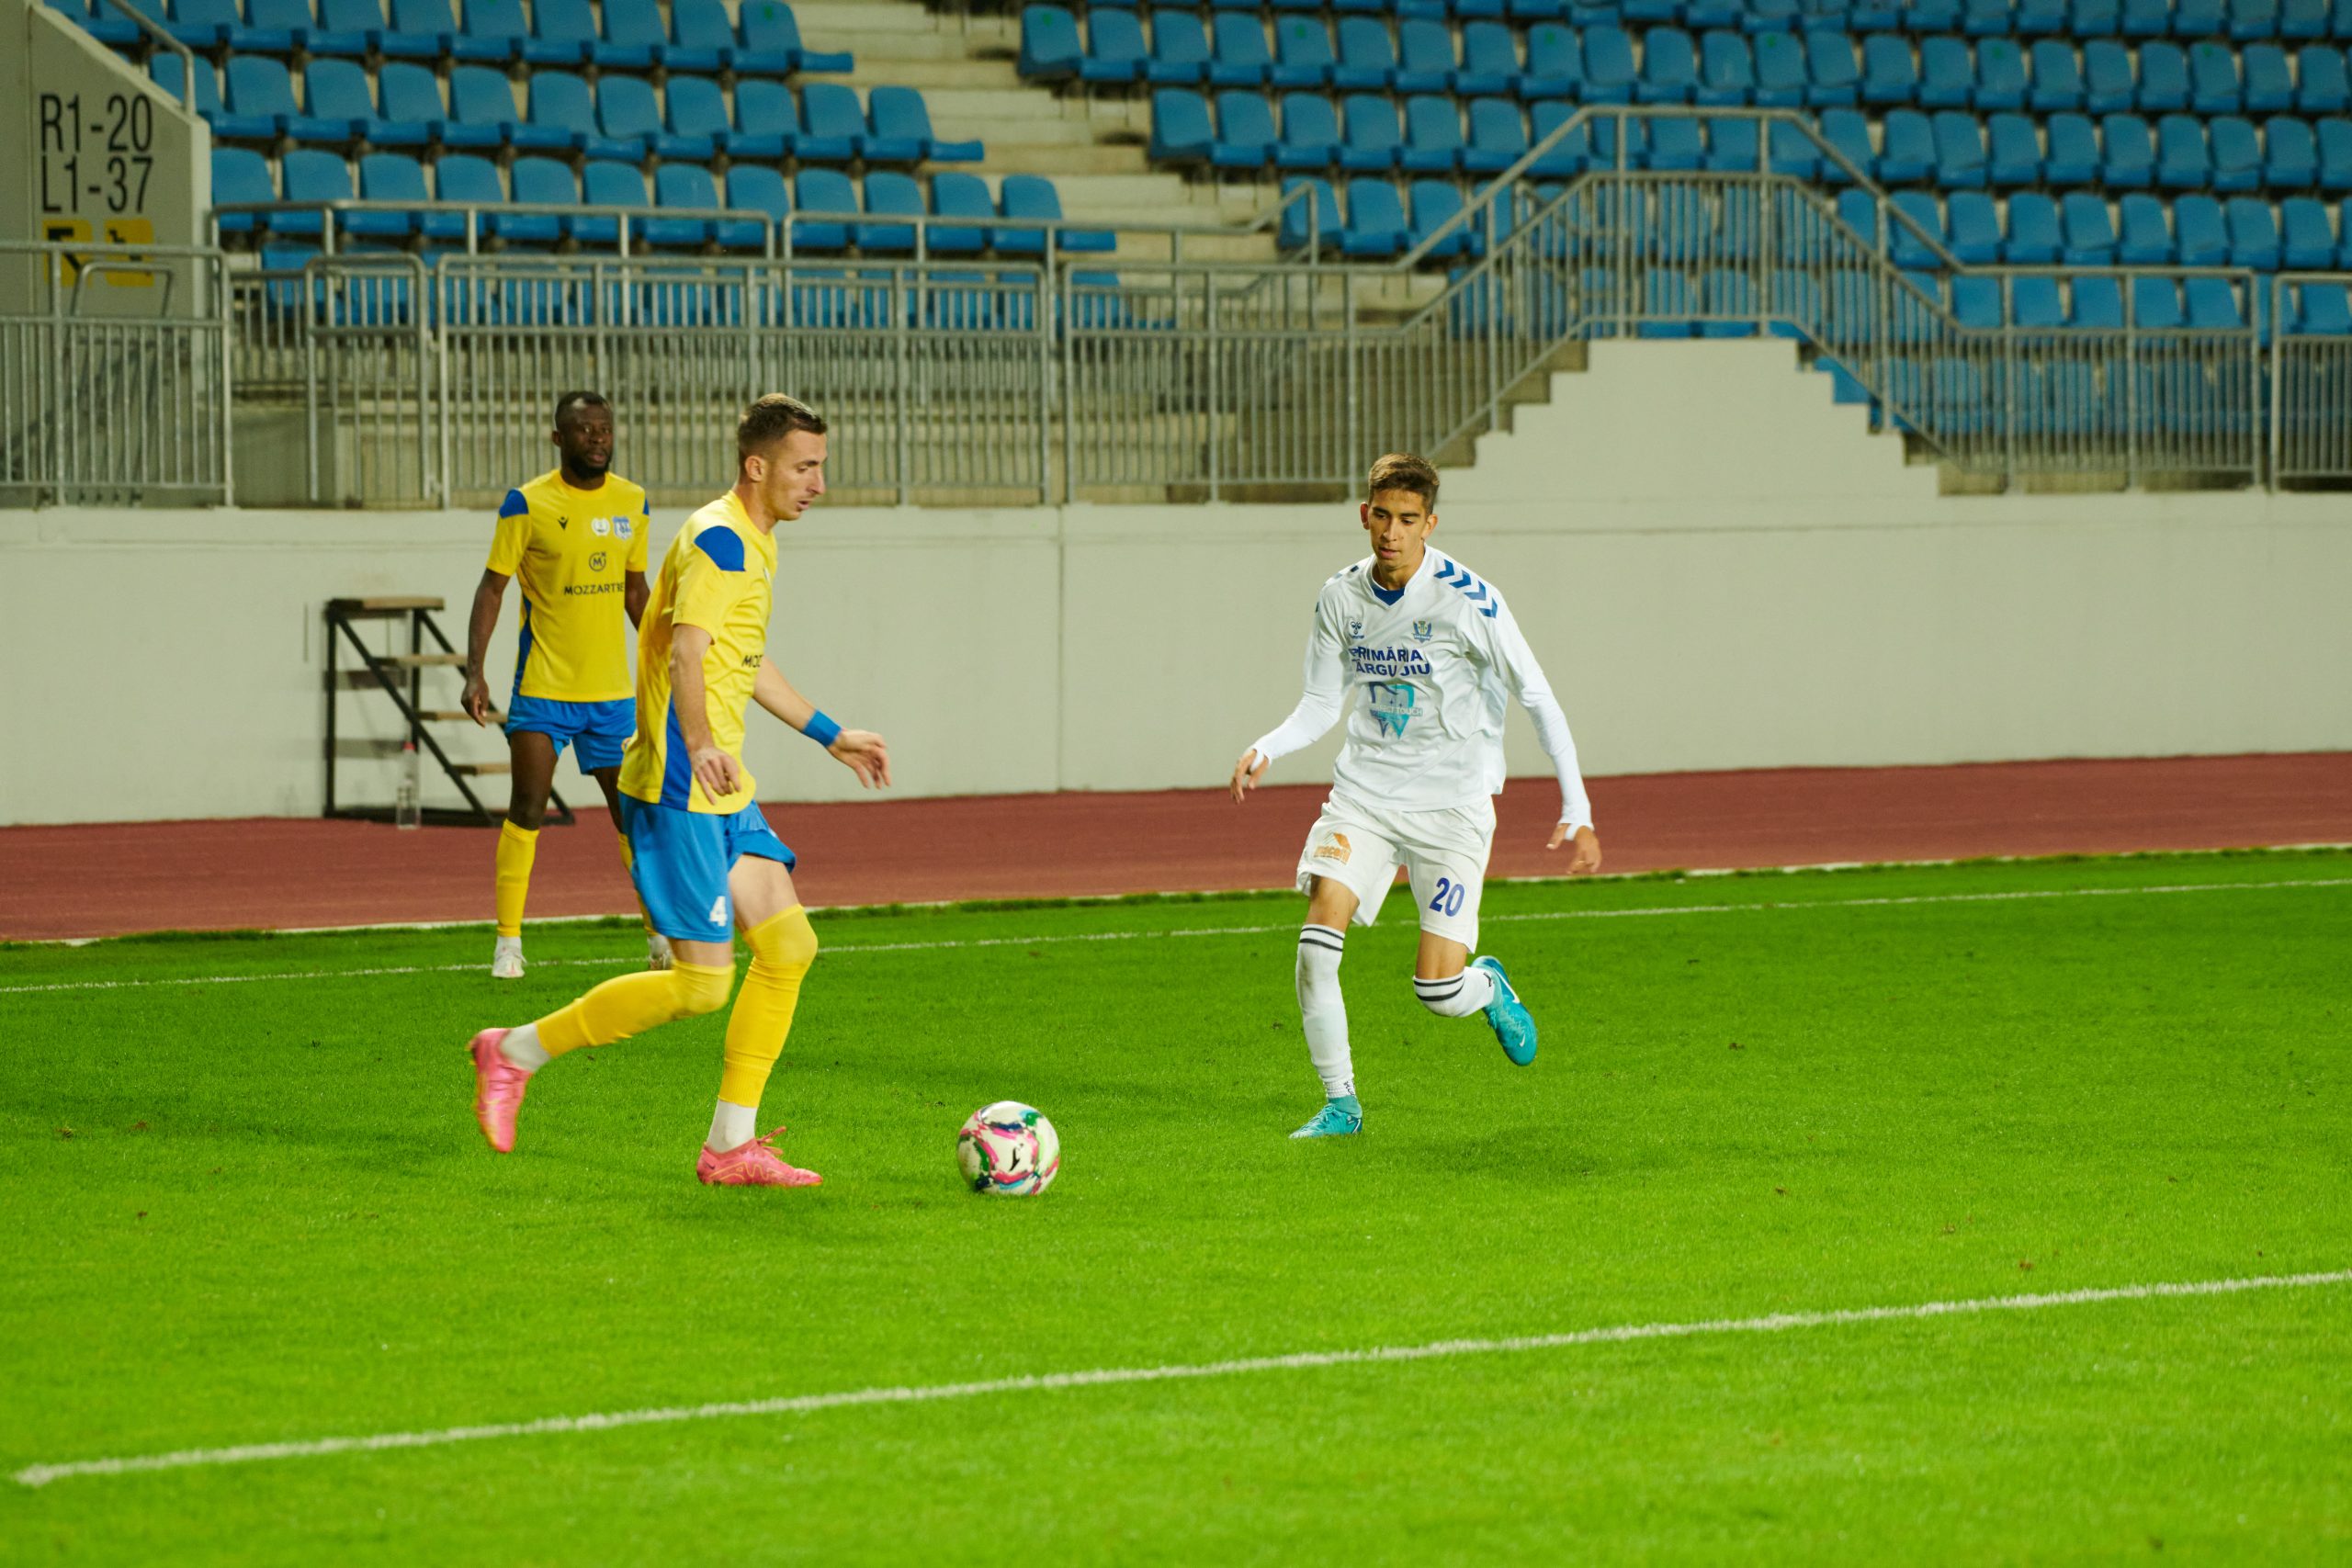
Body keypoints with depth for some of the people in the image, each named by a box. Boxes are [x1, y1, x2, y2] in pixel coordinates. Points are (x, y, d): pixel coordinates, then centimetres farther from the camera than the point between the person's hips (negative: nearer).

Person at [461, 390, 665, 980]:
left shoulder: (631, 503, 7)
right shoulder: (528, 505, -7)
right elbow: (492, 587, -5)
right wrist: (474, 671, -13)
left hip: (612, 688, 4)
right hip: (542, 685, -4)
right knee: (527, 809, -6)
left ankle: (659, 933, 18)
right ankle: (508, 941, 1)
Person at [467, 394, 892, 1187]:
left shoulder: (752, 544, 17)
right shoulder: (719, 540, -15)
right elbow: (686, 654, -28)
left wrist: (830, 735, 36)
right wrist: (701, 748, -43)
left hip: (722, 792, 10)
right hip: (677, 789, -10)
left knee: (789, 944, 4)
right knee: (701, 984, -10)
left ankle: (730, 1147, 8)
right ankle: (515, 1052, 2)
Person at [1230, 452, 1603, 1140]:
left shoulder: (1468, 601, -14)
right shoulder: (1342, 598, 0)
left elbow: (1538, 699, -8)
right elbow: (1322, 705, 10)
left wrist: (1576, 810, -12)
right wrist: (1265, 748, -10)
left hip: (1451, 805, -3)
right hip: (1363, 792, 4)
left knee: (1440, 993, -10)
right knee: (1318, 940, -18)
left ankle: (1489, 987, 28)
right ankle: (1339, 1103, -4)